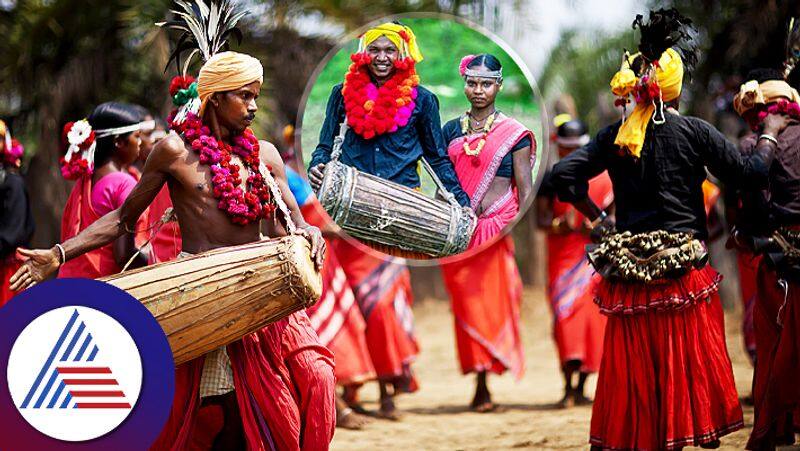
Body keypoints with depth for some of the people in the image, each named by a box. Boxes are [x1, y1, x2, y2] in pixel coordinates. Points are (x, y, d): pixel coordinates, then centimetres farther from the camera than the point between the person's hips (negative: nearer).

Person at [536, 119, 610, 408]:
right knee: (565, 311, -14)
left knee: (593, 316, 0)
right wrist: (560, 225, -24)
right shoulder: (550, 181, 5)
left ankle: (581, 388, 8)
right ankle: (568, 387, -17)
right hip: (561, 256, -1)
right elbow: (541, 219, -3)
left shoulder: (602, 178, 8)